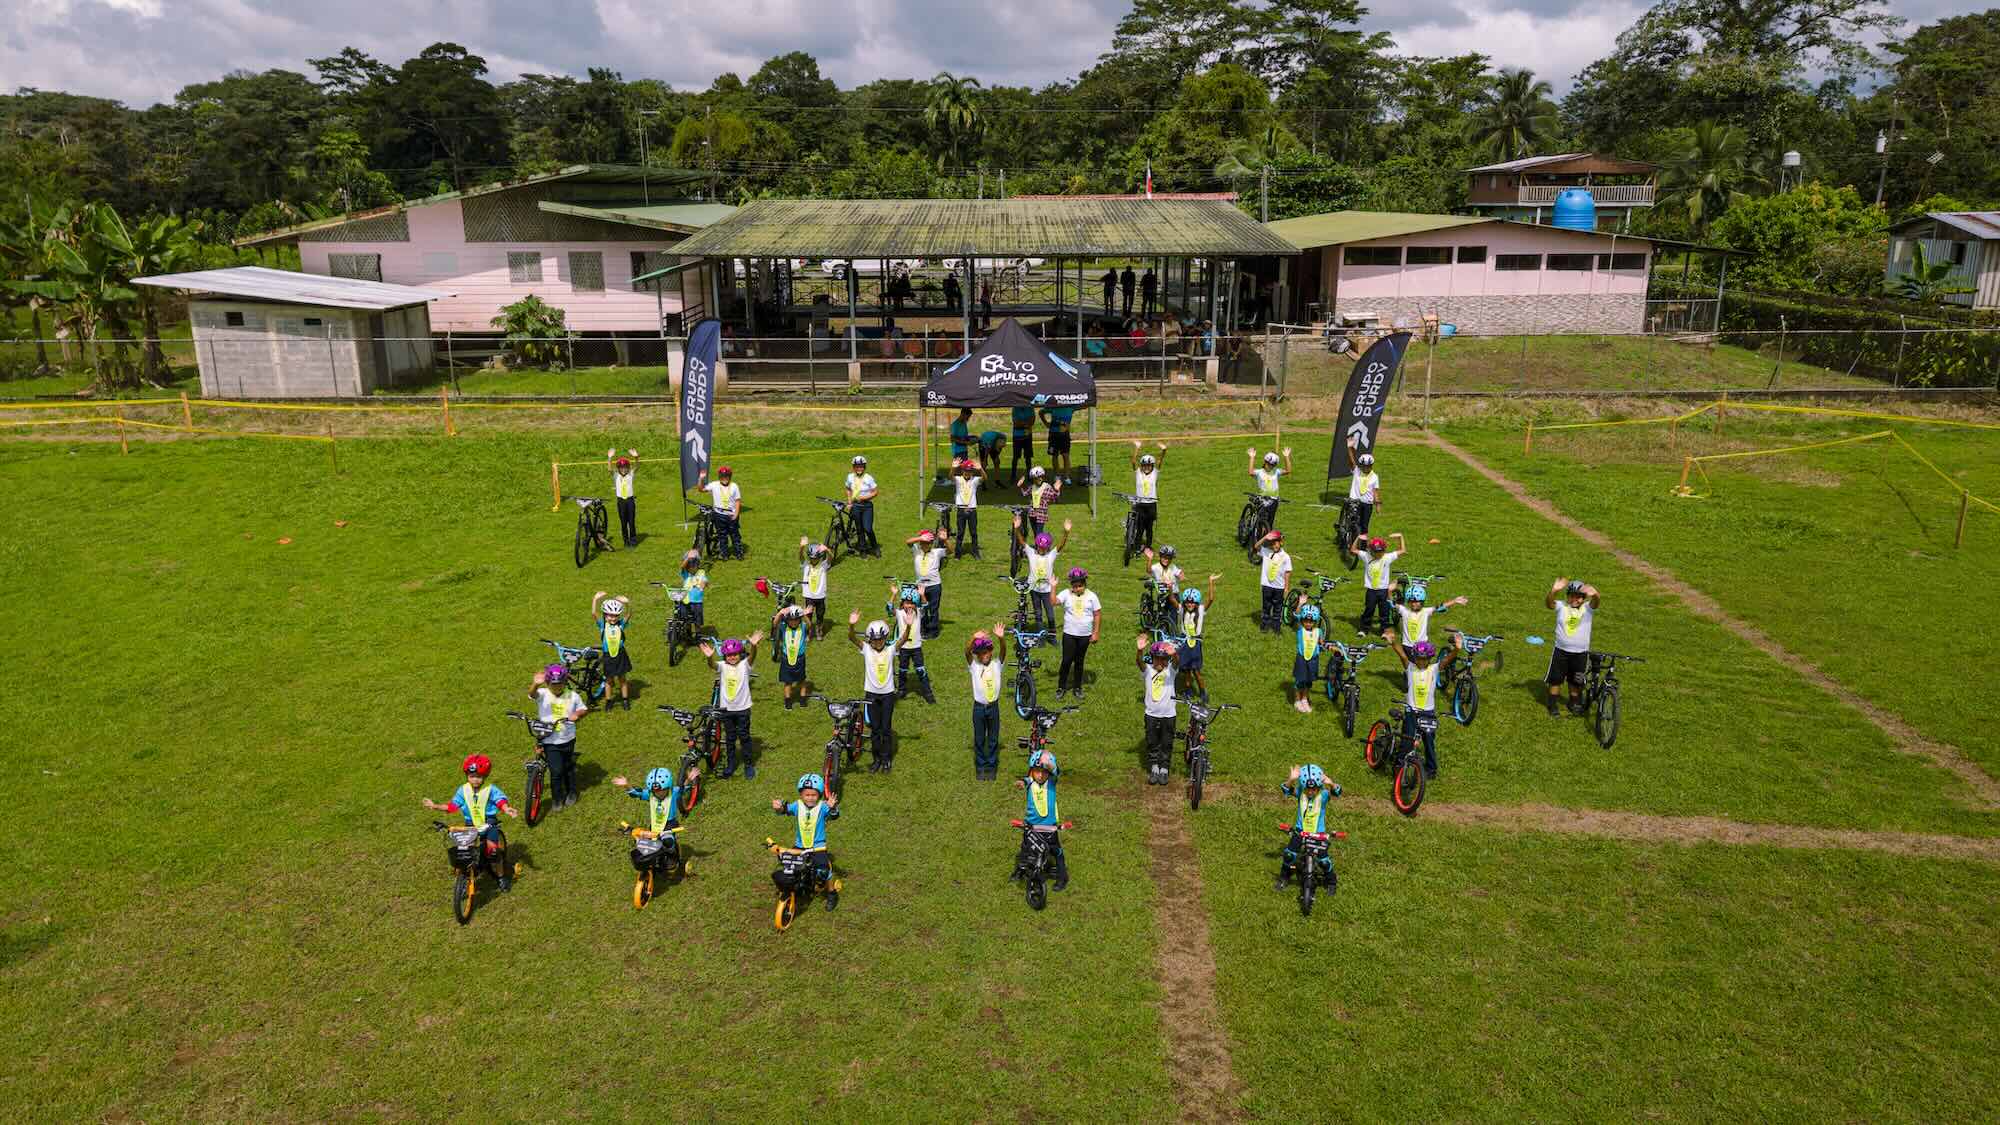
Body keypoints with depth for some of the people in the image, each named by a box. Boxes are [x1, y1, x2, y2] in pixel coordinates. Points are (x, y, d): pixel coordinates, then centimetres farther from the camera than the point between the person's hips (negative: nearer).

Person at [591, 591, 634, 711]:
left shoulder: (621, 624, -3)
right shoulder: (602, 625, -5)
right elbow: (593, 613, -17)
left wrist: (626, 603, -33)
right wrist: (595, 599, -28)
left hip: (620, 655, 1)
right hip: (608, 656, 0)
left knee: (622, 678, 13)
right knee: (609, 680, 11)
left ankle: (625, 700, 25)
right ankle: (608, 702, 24)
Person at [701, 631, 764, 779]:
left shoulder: (744, 665, -8)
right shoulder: (722, 666, -4)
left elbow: (752, 656, -28)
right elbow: (712, 664, -25)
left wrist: (753, 645, -51)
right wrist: (709, 657, -49)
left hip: (743, 707, -2)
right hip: (726, 708, 2)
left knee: (744, 736, 8)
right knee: (729, 738, 14)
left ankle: (748, 764, 21)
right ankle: (730, 764, 26)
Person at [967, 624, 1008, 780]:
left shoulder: (997, 664, -6)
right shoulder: (973, 666, -8)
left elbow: (1003, 651, -24)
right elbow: (967, 652, -26)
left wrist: (1001, 638, -46)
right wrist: (973, 638, -46)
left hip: (993, 706, 1)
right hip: (979, 707, -1)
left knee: (993, 739, 12)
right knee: (979, 739, 11)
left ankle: (991, 766, 27)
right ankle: (980, 767, 27)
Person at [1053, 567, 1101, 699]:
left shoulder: (1091, 595, -3)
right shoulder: (1066, 594, -5)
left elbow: (1097, 614, 0)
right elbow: (1054, 601, -19)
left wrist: (1095, 633, -3)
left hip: (1085, 635, 1)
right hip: (1069, 634, -1)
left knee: (1079, 661, 12)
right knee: (1067, 661, -1)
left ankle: (1077, 687, 25)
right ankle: (1060, 687, 13)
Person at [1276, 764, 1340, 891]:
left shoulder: (1323, 794, -16)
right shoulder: (1300, 792, -12)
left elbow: (1336, 792, -34)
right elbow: (1286, 790, -29)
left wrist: (1331, 784, -56)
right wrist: (1292, 780, -51)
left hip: (1319, 833, -1)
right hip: (1300, 831, 1)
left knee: (1324, 860, 2)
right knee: (1289, 854, -3)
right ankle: (1284, 878, 23)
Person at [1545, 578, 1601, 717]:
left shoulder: (1588, 608, -5)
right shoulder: (1561, 607, -5)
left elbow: (1595, 602, -27)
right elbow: (1549, 603, -26)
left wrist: (1594, 594, -53)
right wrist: (1554, 590, -49)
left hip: (1580, 653, 1)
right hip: (1561, 651, 0)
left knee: (1575, 681, 15)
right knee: (1556, 679, 7)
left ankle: (1574, 703, 35)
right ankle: (1553, 705, 21)